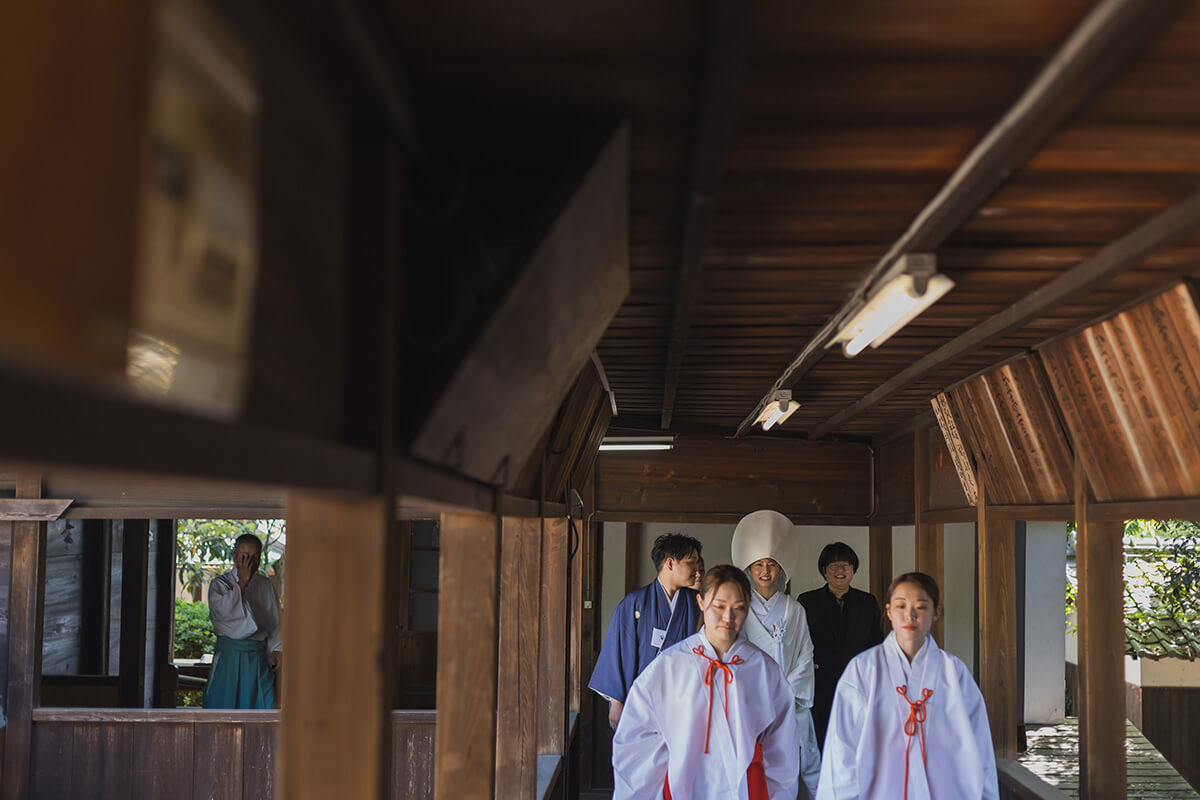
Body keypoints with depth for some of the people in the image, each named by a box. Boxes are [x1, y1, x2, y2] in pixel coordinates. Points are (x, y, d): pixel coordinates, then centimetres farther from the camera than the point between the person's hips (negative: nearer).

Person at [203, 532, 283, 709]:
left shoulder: (267, 586, 11)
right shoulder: (220, 584, 3)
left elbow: (274, 623, 12)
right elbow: (221, 610, -16)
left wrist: (276, 649, -2)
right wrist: (242, 582, -11)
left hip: (258, 656, 2)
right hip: (229, 653, -2)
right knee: (224, 701, -1)